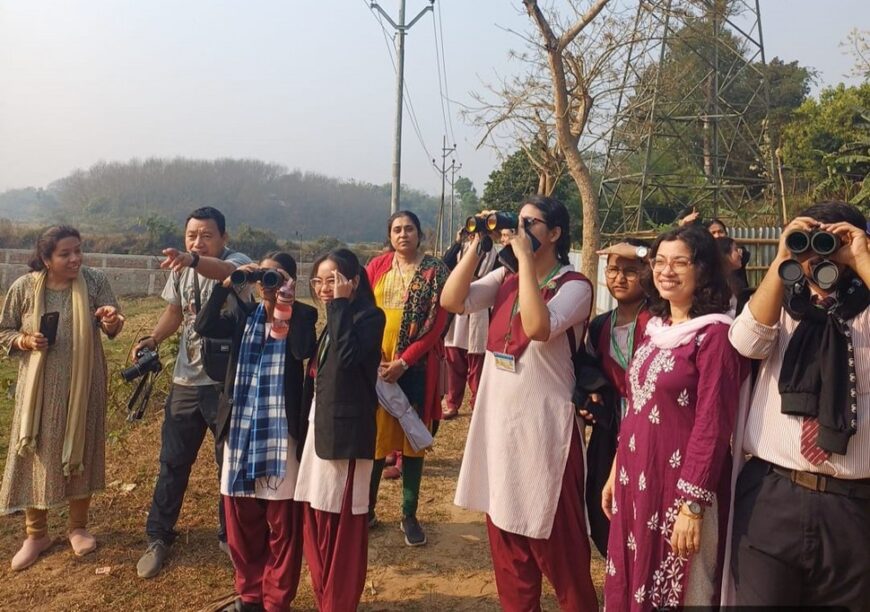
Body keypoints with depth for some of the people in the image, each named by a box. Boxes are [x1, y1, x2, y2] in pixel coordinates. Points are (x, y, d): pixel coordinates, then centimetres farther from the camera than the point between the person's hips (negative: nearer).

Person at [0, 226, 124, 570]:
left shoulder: (95, 281, -7)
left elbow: (110, 329, -12)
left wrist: (112, 321, -35)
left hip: (84, 386, 0)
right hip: (40, 387, 0)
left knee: (82, 452, 11)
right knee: (37, 455, 8)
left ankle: (77, 527, 30)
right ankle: (36, 534, 26)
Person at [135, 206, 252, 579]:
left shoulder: (236, 262, -13)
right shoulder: (181, 270, 6)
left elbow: (223, 271, -38)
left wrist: (193, 260, -58)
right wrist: (153, 338, 1)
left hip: (227, 382, -5)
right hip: (186, 381, 5)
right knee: (173, 461, 12)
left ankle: (231, 535, 27)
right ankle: (158, 538, 27)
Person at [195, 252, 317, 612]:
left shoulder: (301, 315, -2)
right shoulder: (243, 314, 9)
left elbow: (304, 350, -22)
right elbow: (203, 327, -7)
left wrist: (287, 305, -20)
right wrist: (227, 284, -13)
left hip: (282, 433, -4)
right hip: (240, 432, 4)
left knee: (282, 525, 5)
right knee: (242, 522, 14)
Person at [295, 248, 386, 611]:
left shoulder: (369, 316, -7)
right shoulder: (334, 321, 17)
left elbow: (348, 356, -25)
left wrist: (340, 305, -18)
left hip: (346, 432, -8)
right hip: (318, 428, 8)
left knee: (343, 525, -1)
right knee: (314, 520, 11)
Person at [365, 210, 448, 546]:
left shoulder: (434, 271, -2)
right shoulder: (377, 266, 7)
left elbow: (437, 323, -7)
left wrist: (403, 361, -15)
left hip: (416, 366, -2)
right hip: (376, 364, 2)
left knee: (412, 438, 6)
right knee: (374, 436, 7)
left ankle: (409, 515, 18)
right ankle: (367, 508, 23)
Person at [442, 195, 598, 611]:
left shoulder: (574, 285, -10)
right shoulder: (505, 278, 8)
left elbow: (538, 328, -29)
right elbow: (451, 301, -3)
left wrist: (525, 257, -23)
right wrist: (477, 245, -7)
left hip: (543, 426, -6)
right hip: (497, 420, 7)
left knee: (554, 539, 5)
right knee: (505, 532, 18)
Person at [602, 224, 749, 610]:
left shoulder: (714, 335, -15)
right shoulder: (656, 327, 9)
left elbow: (712, 426, -18)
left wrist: (692, 503, -19)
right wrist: (617, 470, 14)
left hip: (678, 482, -7)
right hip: (637, 478, 7)